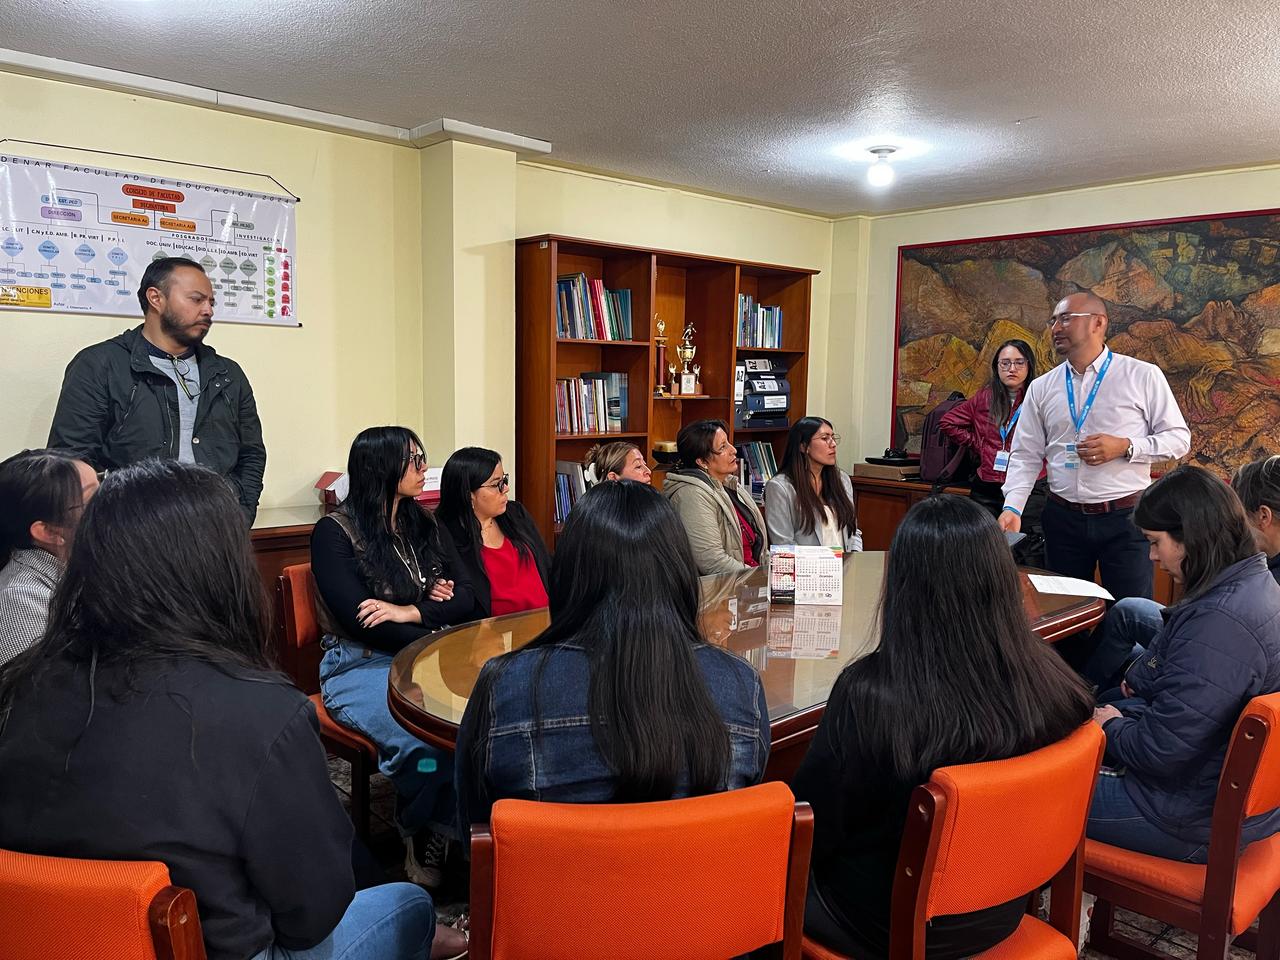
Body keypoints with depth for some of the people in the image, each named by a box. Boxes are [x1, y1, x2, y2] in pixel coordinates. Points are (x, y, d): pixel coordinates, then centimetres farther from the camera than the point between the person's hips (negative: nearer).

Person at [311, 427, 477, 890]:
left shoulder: (427, 528, 16)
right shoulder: (334, 533, -1)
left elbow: (469, 598, 7)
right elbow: (360, 621, -11)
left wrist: (410, 612, -12)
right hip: (362, 667, -5)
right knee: (427, 739, -34)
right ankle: (424, 836, -6)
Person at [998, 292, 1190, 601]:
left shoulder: (1143, 376, -1)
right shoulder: (1041, 387, 6)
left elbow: (1179, 438, 2)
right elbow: (1025, 456, 5)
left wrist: (1125, 447, -15)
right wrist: (1012, 508, -10)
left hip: (1126, 518, -2)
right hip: (1063, 518, 3)